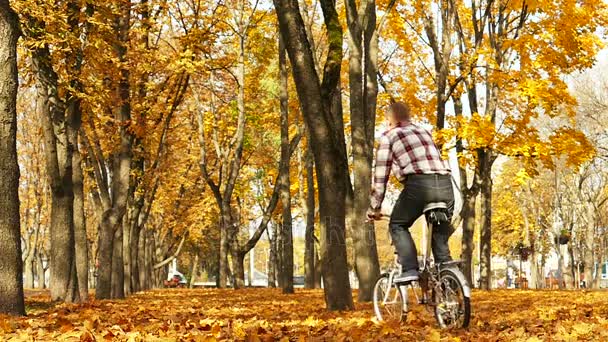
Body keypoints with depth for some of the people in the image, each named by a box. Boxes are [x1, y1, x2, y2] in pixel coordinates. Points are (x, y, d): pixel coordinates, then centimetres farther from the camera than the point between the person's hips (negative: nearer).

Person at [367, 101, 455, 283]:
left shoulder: (389, 136, 15)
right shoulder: (425, 131, 32)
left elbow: (381, 175, 12)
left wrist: (374, 208, 20)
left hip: (419, 183, -5)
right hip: (445, 184, 5)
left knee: (398, 225, 13)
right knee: (440, 236, 17)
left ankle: (410, 269, -5)